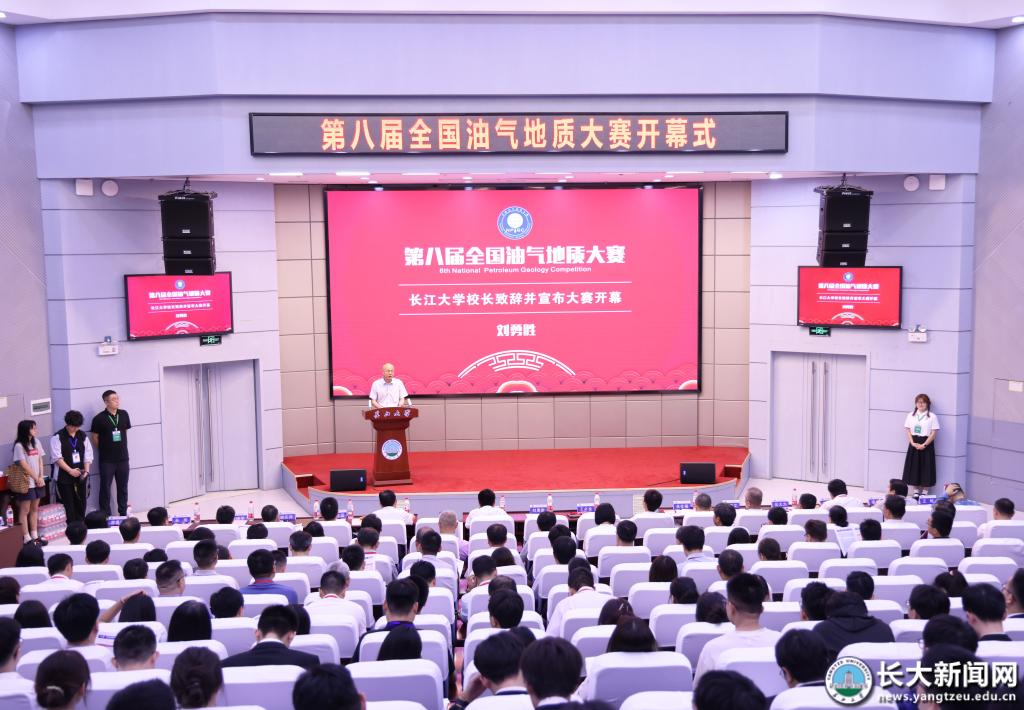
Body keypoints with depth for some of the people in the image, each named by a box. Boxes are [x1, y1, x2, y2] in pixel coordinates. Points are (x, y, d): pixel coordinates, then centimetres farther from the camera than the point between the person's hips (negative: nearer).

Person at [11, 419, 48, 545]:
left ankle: (34, 536, 18)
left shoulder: (36, 442, 8)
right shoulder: (19, 445, -12)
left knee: (34, 509, 12)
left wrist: (41, 477, -1)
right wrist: (36, 478, -9)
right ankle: (26, 538, 2)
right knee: (25, 511, 0)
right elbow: (23, 465, -13)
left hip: (38, 481, 6)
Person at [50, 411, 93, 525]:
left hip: (80, 476, 4)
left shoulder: (83, 436, 7)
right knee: (69, 505, -2)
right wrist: (70, 470, -18)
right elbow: (57, 457, -12)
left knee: (81, 503, 8)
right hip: (64, 477, -4)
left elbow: (88, 455, 7)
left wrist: (86, 470, -7)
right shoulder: (57, 437, -6)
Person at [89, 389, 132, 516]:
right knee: (105, 488, 3)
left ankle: (123, 513, 22)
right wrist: (104, 449, 5)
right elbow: (94, 438, -3)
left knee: (123, 487, 12)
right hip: (107, 460, -4)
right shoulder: (99, 419, -12)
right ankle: (105, 515, 11)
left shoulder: (124, 415, 2)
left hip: (123, 458, 4)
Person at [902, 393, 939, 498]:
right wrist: (913, 443, -9)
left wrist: (924, 445, -15)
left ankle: (924, 492, 8)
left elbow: (934, 433, -7)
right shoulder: (910, 415, 7)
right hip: (914, 444, 3)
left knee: (926, 468, 0)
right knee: (914, 467, 5)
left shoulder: (932, 417, -3)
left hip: (926, 445, -3)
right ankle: (916, 490, 15)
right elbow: (908, 431, 5)